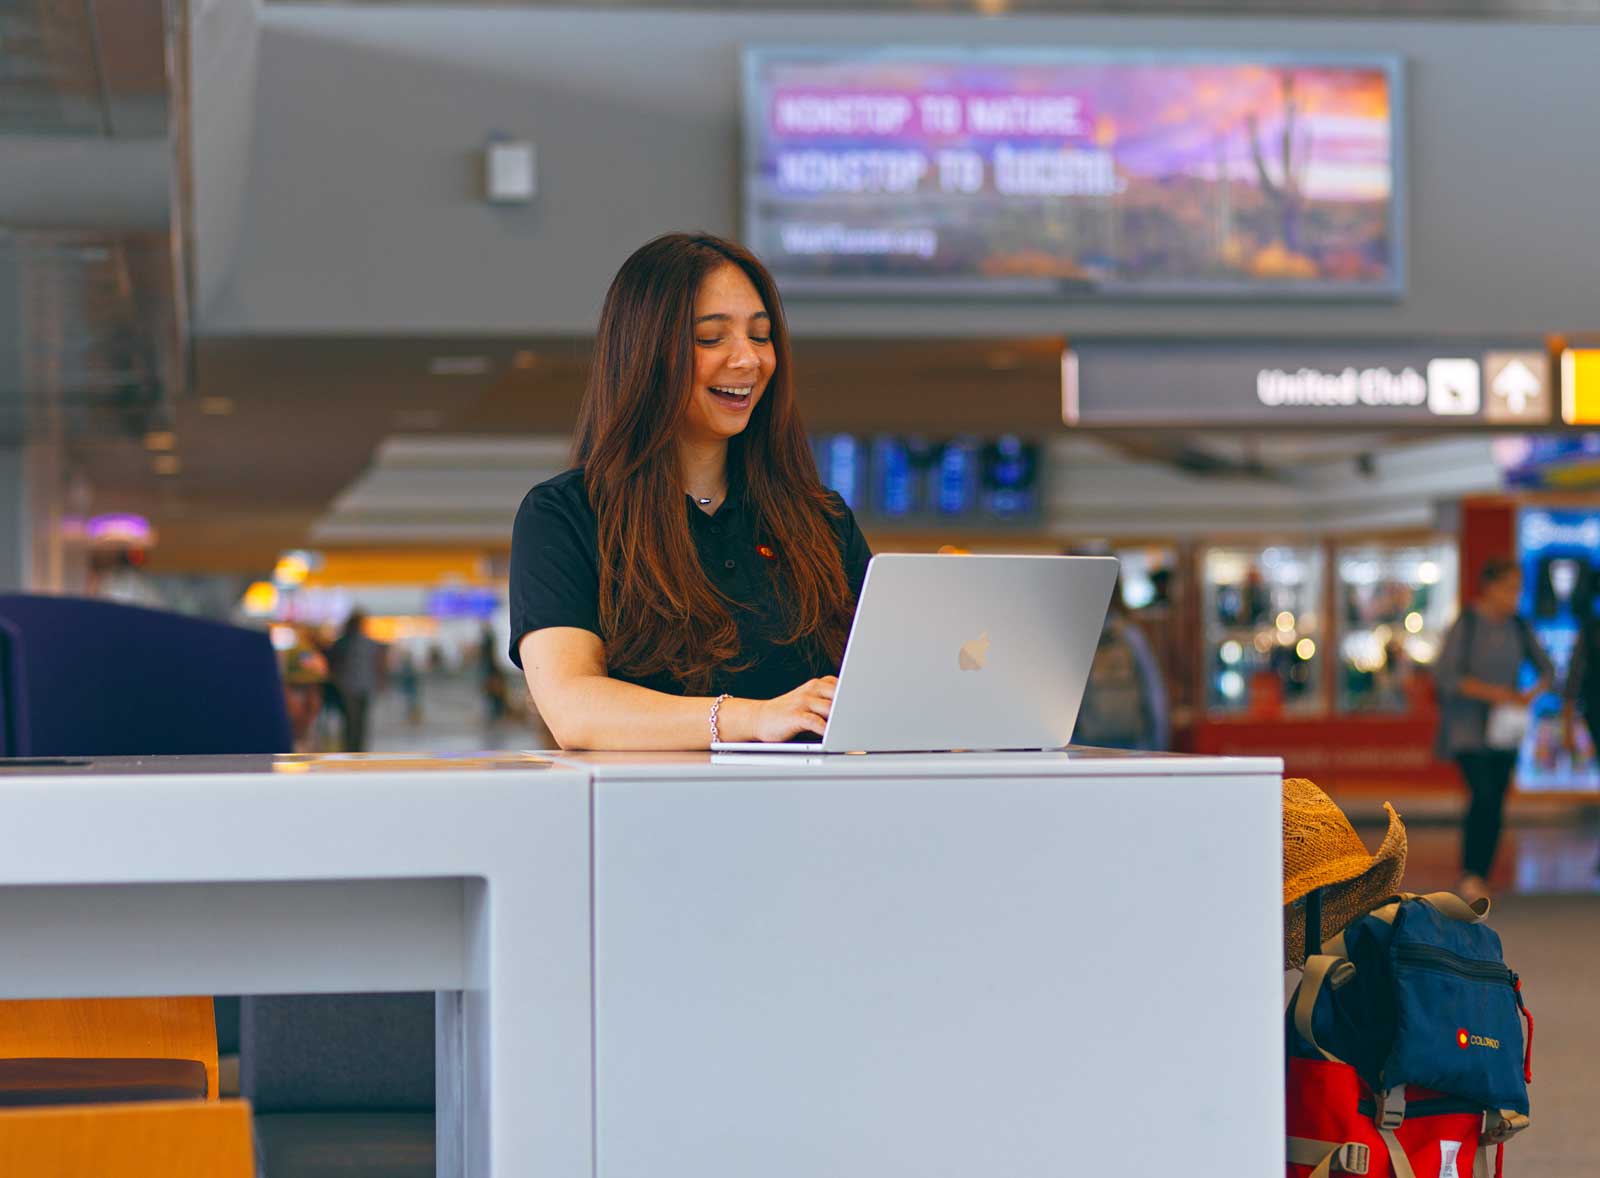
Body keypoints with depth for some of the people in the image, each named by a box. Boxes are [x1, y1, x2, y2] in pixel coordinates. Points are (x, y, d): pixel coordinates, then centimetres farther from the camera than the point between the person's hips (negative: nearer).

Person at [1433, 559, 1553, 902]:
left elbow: (1546, 669, 13)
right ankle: (1469, 875, -11)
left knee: (1496, 804, 4)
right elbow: (1446, 677, -16)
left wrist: (1532, 693, -8)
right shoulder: (1466, 624, -10)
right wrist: (1493, 693, -24)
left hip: (1504, 729, 5)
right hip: (1468, 727, -5)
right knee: (1482, 794, -20)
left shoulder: (1517, 627, 5)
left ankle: (1480, 882, 12)